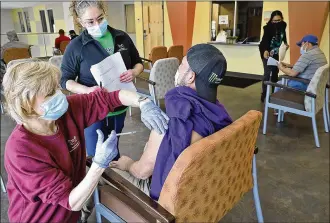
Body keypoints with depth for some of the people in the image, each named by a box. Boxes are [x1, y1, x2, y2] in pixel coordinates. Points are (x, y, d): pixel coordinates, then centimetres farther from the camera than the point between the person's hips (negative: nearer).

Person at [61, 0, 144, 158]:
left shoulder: (122, 37, -2)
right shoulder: (76, 46, -10)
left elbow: (138, 62, 9)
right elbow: (65, 80, -5)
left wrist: (134, 72, -15)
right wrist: (87, 90, -24)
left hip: (119, 107, 3)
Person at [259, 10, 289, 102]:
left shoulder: (283, 26, -2)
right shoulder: (268, 27, -20)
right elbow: (265, 39, -33)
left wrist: (285, 43, 4)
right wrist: (265, 50, -49)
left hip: (276, 53, 6)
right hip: (267, 52, -6)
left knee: (275, 73, 11)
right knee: (267, 73, -12)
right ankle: (264, 94, -6)